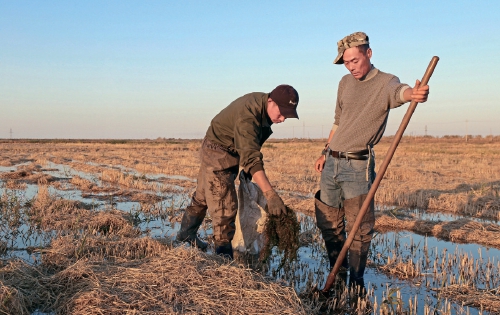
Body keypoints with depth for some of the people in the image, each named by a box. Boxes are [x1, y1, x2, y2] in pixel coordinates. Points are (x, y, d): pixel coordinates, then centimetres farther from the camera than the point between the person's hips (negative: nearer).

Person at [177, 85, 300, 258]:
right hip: (218, 153, -9)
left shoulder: (263, 104, -8)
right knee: (225, 205, -12)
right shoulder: (247, 116, -36)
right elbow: (251, 159, -44)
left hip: (231, 152, 9)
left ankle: (186, 233, 40)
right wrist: (271, 195, -50)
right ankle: (224, 254, -2)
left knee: (203, 195, 22)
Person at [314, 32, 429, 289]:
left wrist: (413, 93, -56)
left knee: (359, 228, -4)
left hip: (358, 166, -6)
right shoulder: (345, 83, 11)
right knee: (327, 220, 14)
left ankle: (356, 280, 11)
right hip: (332, 162, 7)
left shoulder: (385, 82, -8)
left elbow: (399, 92, -33)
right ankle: (337, 268, 32)